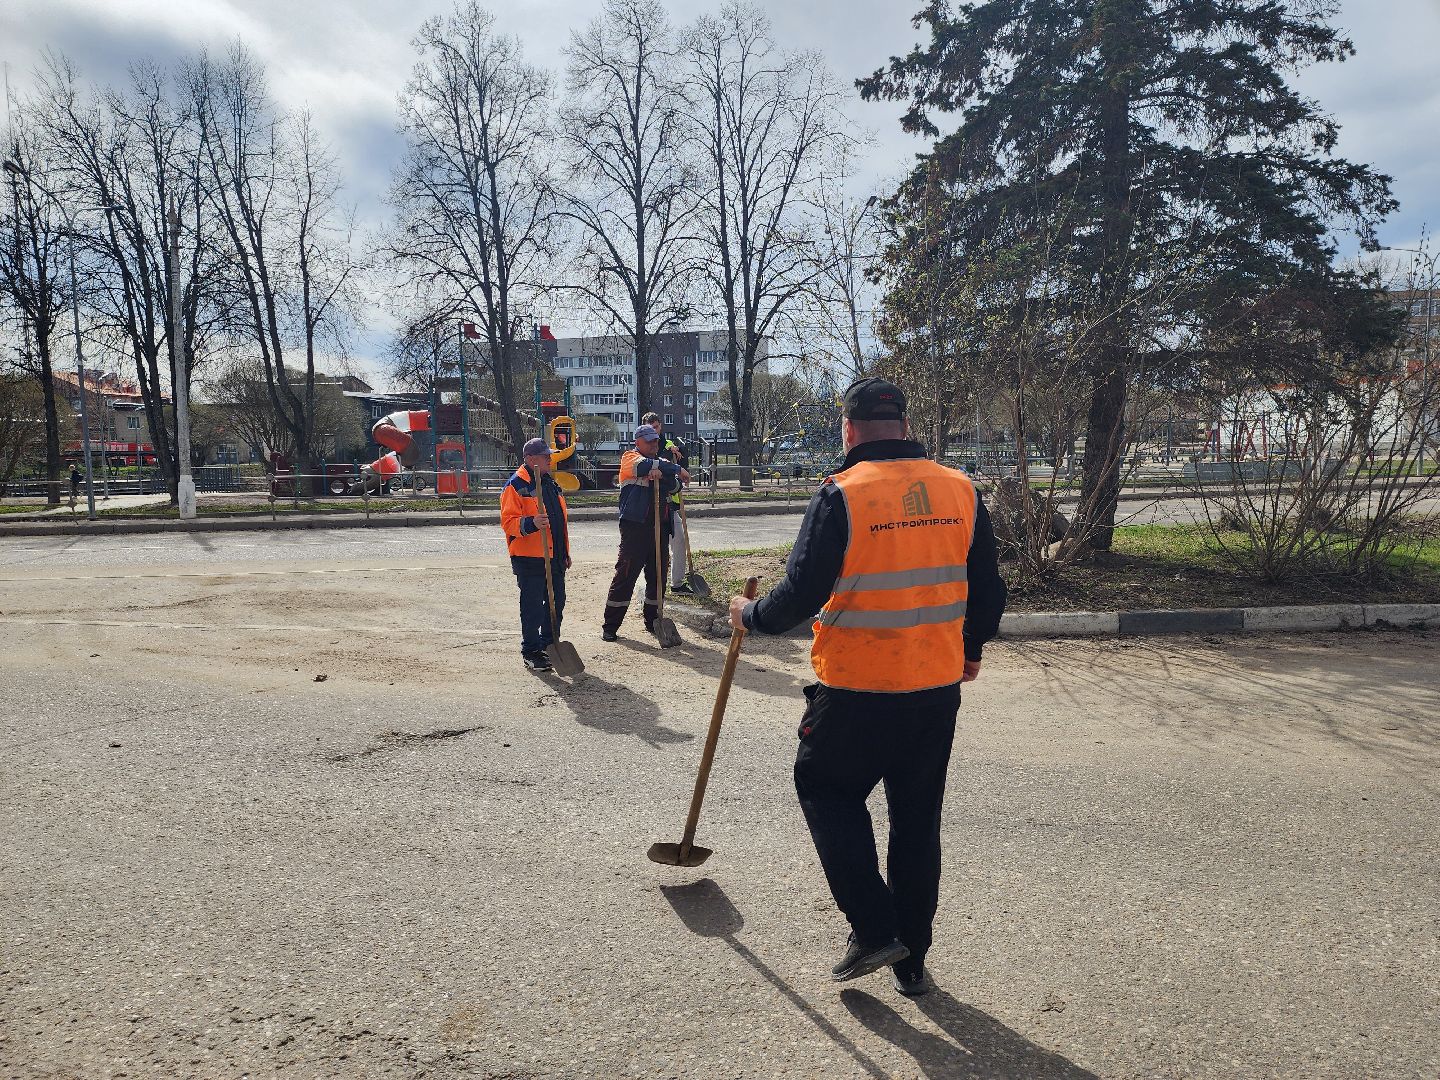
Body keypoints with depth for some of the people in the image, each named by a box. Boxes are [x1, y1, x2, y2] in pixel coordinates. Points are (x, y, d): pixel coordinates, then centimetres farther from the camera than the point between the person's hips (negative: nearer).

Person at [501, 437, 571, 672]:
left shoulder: (551, 484, 17)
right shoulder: (515, 486, -9)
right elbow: (508, 521, -15)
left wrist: (565, 552, 22)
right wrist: (531, 523, -33)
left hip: (554, 558, 8)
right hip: (529, 558, -8)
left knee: (556, 604, 13)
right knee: (533, 607, -2)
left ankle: (549, 646, 27)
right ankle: (530, 652, 9)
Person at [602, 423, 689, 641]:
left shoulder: (661, 463, 18)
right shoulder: (630, 458, 0)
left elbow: (675, 486, 3)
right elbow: (647, 466, -21)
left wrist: (663, 475, -17)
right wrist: (677, 470, -15)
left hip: (660, 526, 6)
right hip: (635, 526, -6)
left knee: (658, 576, 10)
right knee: (625, 575, -5)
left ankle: (652, 621, 23)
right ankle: (610, 625, 2)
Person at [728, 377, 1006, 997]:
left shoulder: (842, 494, -13)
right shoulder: (960, 491, 2)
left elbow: (802, 594, -15)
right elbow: (988, 590, 9)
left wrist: (752, 616, 5)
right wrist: (970, 649, 26)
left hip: (857, 691, -5)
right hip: (938, 688, 5)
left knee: (826, 788, 18)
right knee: (918, 818, 17)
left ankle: (873, 929, 14)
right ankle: (911, 961, 28)